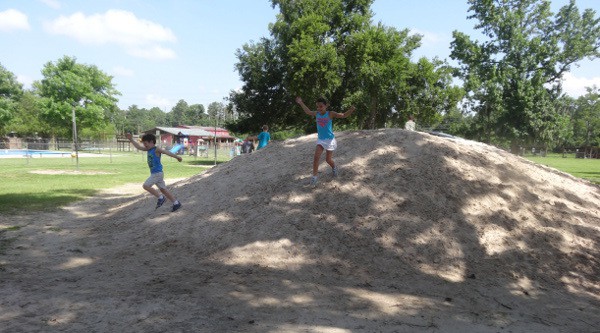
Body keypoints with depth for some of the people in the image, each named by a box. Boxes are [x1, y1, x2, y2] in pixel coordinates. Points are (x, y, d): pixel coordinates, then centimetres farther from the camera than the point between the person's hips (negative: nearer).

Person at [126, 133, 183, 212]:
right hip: (154, 173, 9)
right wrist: (131, 140, 11)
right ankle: (176, 203, 15)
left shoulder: (156, 149, -12)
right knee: (163, 189, 11)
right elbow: (139, 147, 19)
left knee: (146, 186, -12)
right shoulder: (149, 149, 12)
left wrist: (176, 157, -27)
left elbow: (166, 152, -20)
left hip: (157, 173, -9)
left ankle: (161, 197, -4)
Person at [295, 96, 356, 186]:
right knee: (316, 157, -13)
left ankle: (334, 168, 38)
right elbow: (308, 112, 17)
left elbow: (344, 115, -14)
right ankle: (315, 176, -7)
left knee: (328, 159, 5)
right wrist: (301, 103, 17)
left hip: (330, 140, -3)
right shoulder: (316, 114, -2)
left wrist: (350, 110, -32)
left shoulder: (330, 114, -14)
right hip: (320, 140, 3)